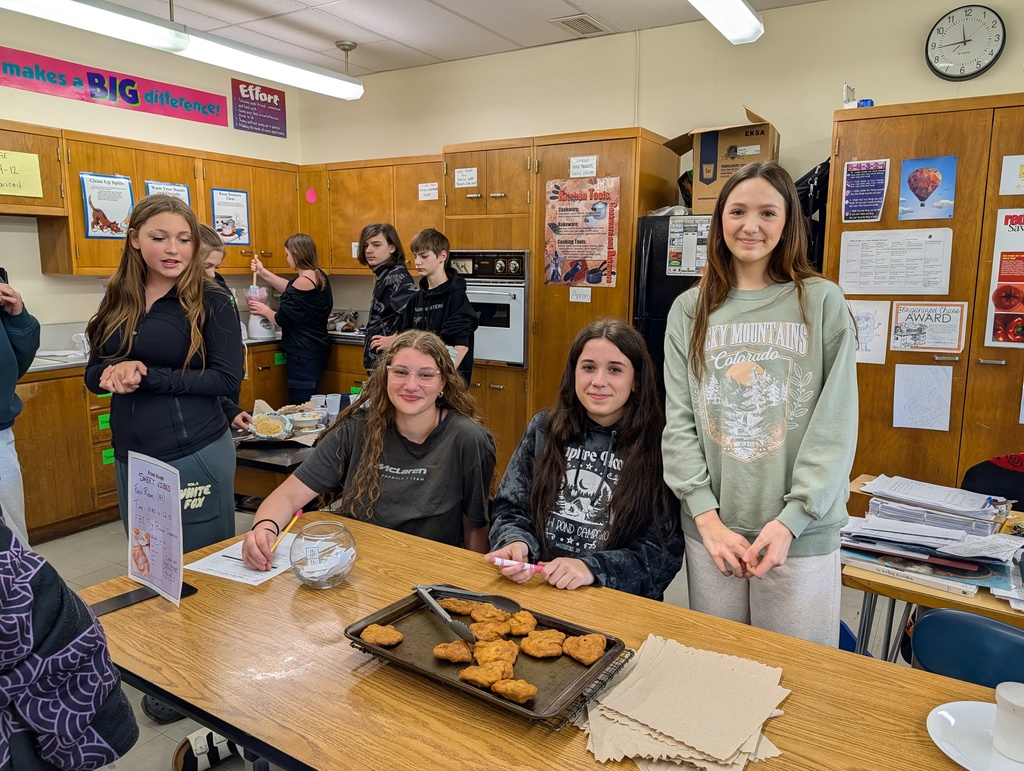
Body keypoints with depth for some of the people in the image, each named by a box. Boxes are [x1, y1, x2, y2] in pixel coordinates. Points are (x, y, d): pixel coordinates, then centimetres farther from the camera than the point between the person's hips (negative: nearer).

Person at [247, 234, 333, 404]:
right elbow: (291, 290, 25)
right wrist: (263, 272, 25)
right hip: (316, 350, 10)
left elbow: (281, 319, -12)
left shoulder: (303, 282, -18)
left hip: (304, 354, -10)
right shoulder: (319, 276, 8)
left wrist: (265, 310, 9)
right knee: (307, 406, 14)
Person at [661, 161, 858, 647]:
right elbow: (678, 422, 1)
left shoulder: (821, 302, -1)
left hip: (801, 534, -2)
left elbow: (835, 424, -5)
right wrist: (706, 516, -8)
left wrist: (790, 520, -12)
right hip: (709, 530, 2)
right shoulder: (690, 309, 5)